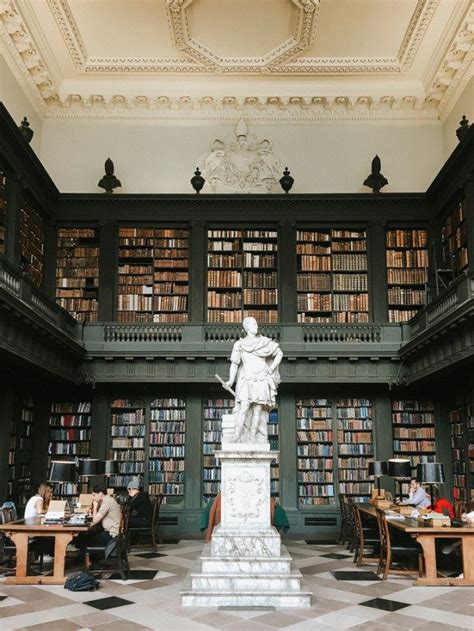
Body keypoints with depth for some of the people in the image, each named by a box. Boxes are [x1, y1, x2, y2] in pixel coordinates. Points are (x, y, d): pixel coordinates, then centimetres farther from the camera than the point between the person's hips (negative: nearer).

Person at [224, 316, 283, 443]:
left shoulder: (264, 341, 7)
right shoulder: (239, 344, 6)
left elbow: (279, 353, 13)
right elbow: (234, 364, 4)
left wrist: (272, 368, -1)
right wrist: (230, 381, -8)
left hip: (262, 381, 1)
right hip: (246, 381, -1)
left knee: (258, 410, -5)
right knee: (244, 408, -17)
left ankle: (252, 440, -2)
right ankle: (235, 439, -20)